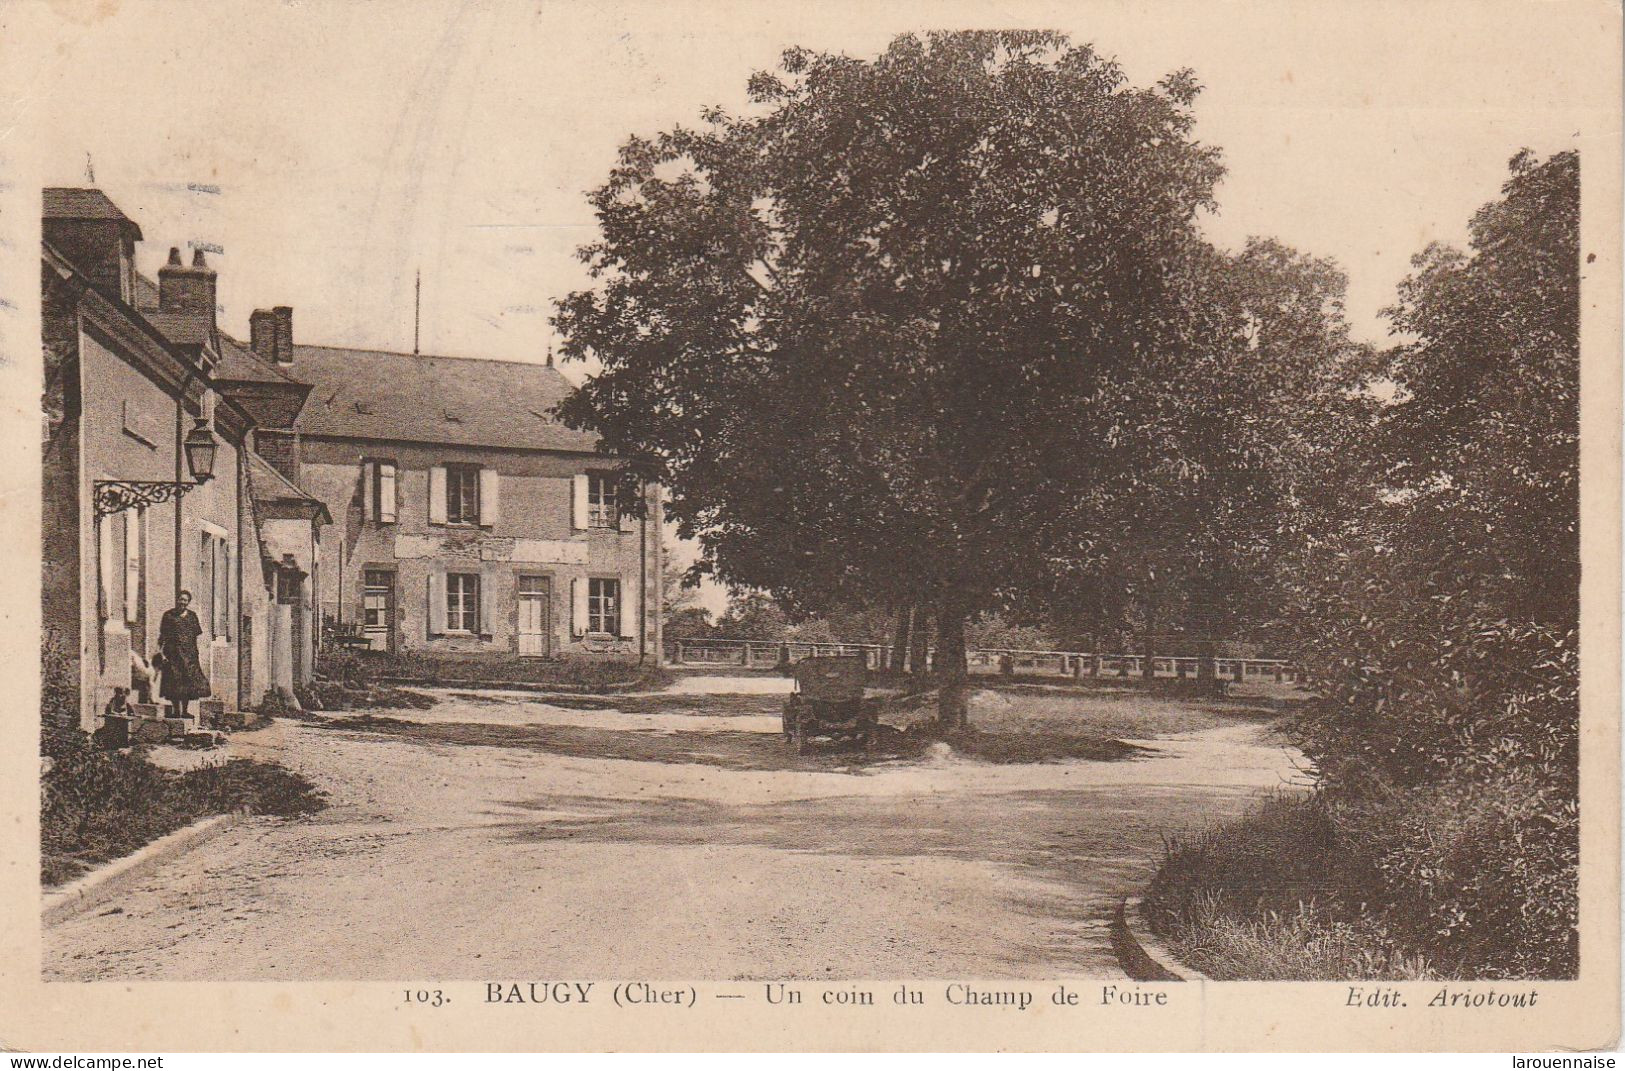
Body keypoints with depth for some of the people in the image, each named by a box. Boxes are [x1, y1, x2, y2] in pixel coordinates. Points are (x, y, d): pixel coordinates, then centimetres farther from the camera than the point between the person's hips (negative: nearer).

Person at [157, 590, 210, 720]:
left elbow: (196, 637, 12)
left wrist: (198, 655, 8)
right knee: (175, 682, -5)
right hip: (173, 653, -3)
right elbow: (162, 636, 2)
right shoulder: (168, 615, 4)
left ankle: (184, 711, 5)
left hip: (190, 654, 3)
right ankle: (176, 711, 1)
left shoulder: (192, 616, 12)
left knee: (189, 682, -2)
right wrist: (161, 652, -8)